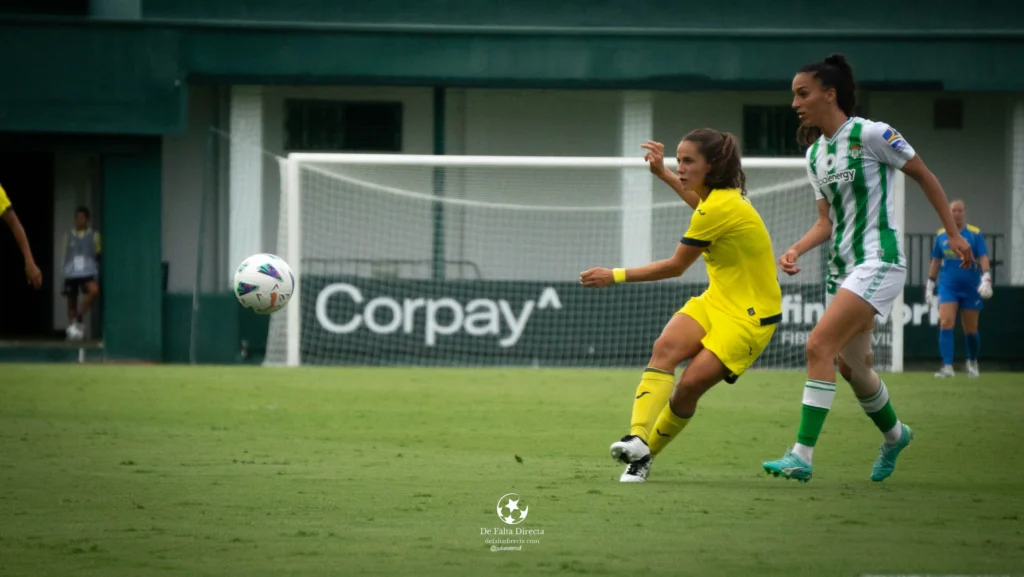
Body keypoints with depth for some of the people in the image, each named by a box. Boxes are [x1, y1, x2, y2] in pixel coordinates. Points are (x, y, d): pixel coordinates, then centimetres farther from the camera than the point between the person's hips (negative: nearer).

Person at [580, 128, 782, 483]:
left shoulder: (720, 208, -22)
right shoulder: (719, 195, 6)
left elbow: (675, 267, -12)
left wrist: (615, 276, -6)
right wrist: (663, 174, 33)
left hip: (750, 314, -8)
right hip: (716, 301, 8)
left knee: (692, 383, -23)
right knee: (665, 347, -21)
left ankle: (645, 455, -6)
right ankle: (638, 439, -34)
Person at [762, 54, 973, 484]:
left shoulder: (870, 134, -11)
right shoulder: (815, 154, 10)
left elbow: (924, 176, -2)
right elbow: (827, 221, 13)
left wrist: (953, 233, 1)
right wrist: (796, 250, -5)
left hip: (878, 262, -8)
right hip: (842, 267, 8)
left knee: (819, 345, -22)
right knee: (851, 364, 16)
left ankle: (802, 456, -25)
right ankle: (894, 435, 43)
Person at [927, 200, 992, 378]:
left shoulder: (975, 234, -1)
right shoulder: (941, 235, 7)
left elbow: (983, 258, -7)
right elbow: (936, 261, 14)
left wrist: (986, 278, -22)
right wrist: (930, 285, 13)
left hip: (970, 289, -1)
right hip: (948, 288, 1)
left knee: (970, 330, 6)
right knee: (946, 323, -16)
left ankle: (972, 363, 31)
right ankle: (947, 367, -18)